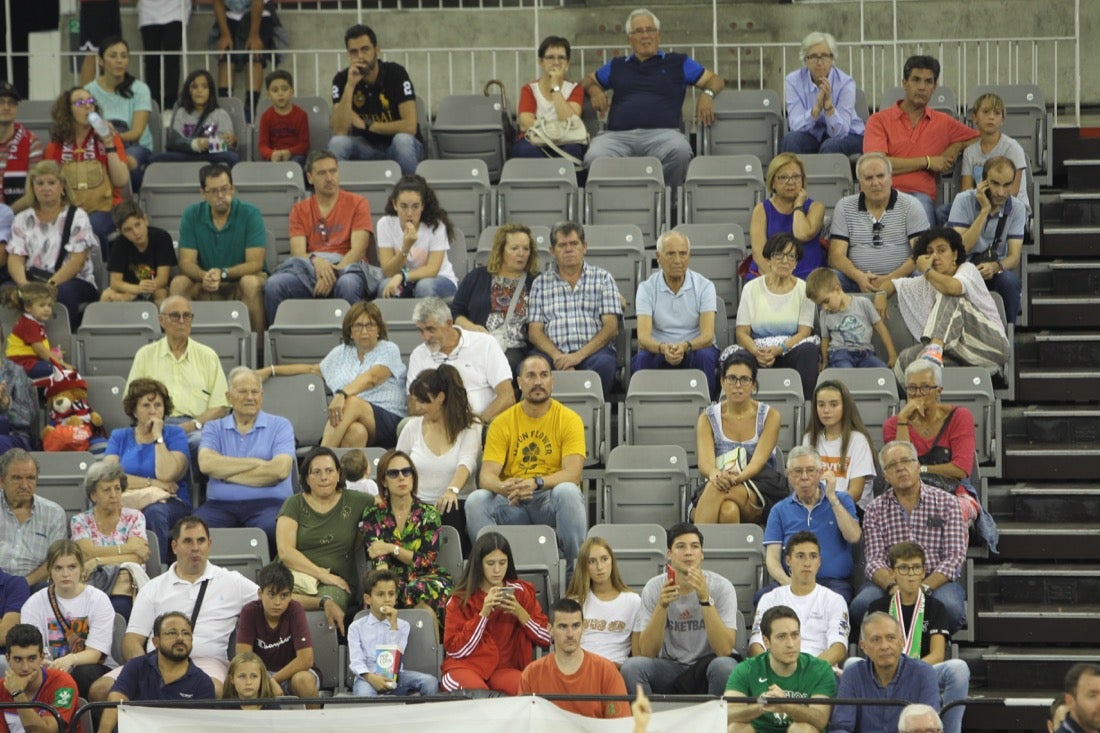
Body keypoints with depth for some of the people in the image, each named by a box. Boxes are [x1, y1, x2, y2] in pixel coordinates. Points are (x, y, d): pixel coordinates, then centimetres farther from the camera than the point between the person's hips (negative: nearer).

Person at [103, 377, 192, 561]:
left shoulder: (174, 434, 10)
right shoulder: (119, 436, 17)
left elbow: (166, 475, -8)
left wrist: (158, 436, -2)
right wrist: (152, 483, -7)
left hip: (170, 503, -1)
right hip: (128, 502, 1)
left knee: (154, 512, -39)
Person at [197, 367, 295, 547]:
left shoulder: (280, 426, 11)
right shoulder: (214, 429, 18)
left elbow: (280, 470, -6)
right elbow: (206, 463, -3)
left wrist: (226, 474, -1)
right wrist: (256, 463, -5)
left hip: (268, 503, -1)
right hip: (221, 505, 1)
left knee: (273, 529, -38)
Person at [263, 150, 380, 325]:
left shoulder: (357, 204, 9)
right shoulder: (300, 210, 16)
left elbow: (357, 250, -2)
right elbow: (297, 253, 3)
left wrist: (334, 272, -20)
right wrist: (315, 261, -21)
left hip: (346, 268, -2)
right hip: (309, 271, 2)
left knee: (347, 284, -40)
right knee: (274, 285, -29)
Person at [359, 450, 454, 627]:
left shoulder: (428, 514, 6)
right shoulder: (374, 515, 6)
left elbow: (428, 561, -1)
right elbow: (378, 560, -7)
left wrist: (393, 549, -11)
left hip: (428, 579, 0)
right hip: (393, 580, 0)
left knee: (421, 589, -36)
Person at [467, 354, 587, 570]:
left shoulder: (569, 419, 1)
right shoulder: (502, 423, 6)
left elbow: (573, 473, -12)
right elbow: (486, 476, -3)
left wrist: (536, 483, -30)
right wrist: (503, 487, -29)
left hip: (551, 503, -2)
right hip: (512, 503, 2)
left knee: (567, 492, -36)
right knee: (476, 501, -27)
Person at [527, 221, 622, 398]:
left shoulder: (602, 278, 15)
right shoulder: (541, 283, 19)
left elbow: (611, 328, 4)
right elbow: (535, 331, 10)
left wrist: (579, 356, -11)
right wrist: (557, 356, -12)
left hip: (593, 350, -1)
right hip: (553, 352, 1)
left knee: (604, 364, -37)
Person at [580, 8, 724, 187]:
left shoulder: (677, 63, 23)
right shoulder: (617, 66, 29)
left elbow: (716, 80, 25)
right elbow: (588, 81, 40)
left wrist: (707, 94, 1)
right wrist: (594, 91, 15)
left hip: (662, 132, -1)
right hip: (618, 135, 1)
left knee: (679, 150, -39)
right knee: (595, 157, -35)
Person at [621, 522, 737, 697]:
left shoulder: (721, 587, -9)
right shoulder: (654, 588, -5)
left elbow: (725, 650, -21)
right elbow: (647, 653, -11)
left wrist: (705, 598, -29)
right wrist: (662, 605, -25)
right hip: (670, 667, 1)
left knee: (725, 666, -34)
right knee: (631, 666, -28)